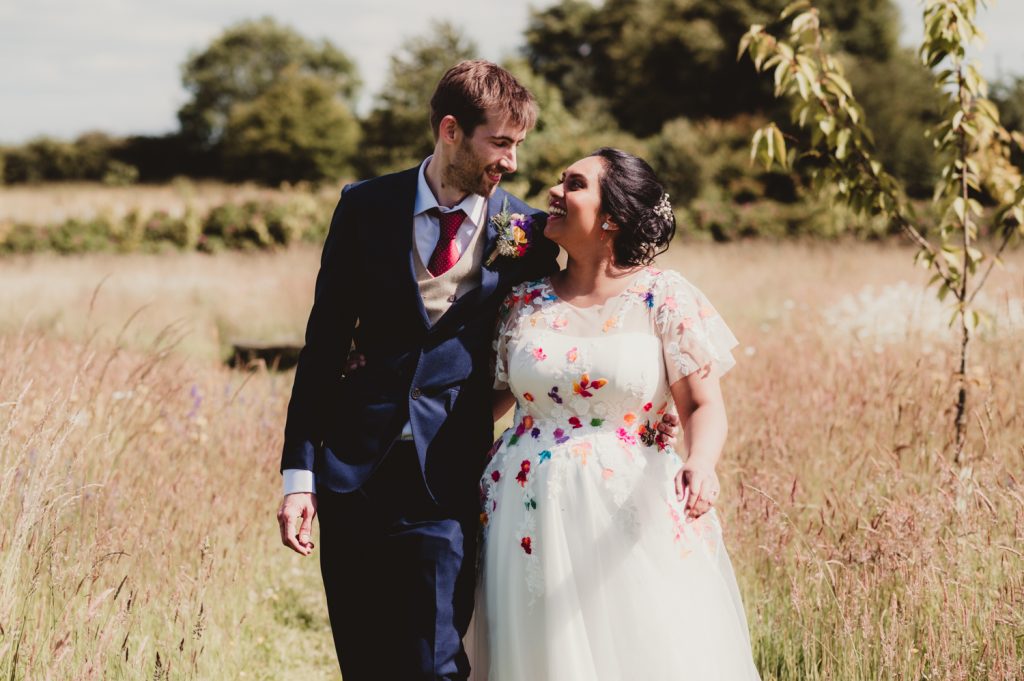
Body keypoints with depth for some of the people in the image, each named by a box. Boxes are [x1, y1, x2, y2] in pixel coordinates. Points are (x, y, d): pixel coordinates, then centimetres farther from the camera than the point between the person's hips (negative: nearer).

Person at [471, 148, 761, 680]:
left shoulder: (664, 298, -2)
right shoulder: (523, 304, 8)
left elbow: (704, 405, -5)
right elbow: (491, 396, 15)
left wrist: (701, 464, -24)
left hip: (632, 515, -2)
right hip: (532, 515, 3)